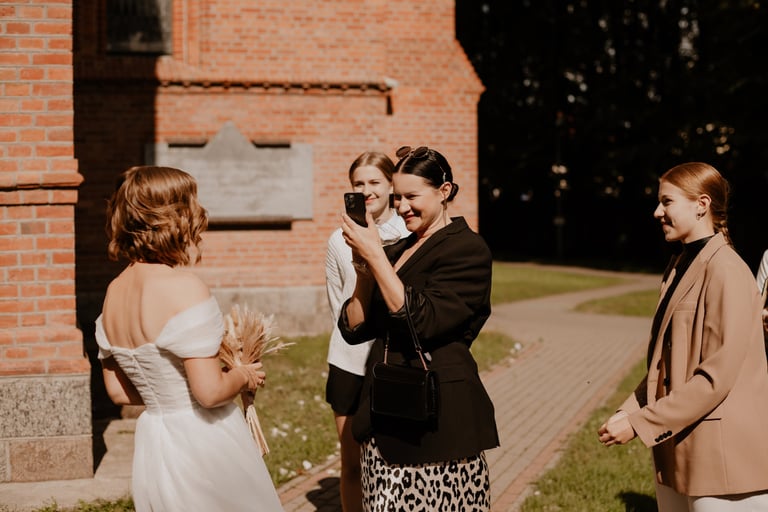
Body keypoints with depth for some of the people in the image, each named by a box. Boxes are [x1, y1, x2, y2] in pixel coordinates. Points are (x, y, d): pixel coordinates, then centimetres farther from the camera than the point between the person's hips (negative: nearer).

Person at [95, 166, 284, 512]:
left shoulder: (114, 291, 3)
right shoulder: (184, 286, -20)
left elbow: (118, 391, 10)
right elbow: (210, 391, -23)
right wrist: (244, 376, -4)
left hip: (153, 446, 7)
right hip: (202, 444, -7)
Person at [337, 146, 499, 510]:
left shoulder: (467, 249, -7)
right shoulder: (397, 251, 14)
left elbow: (420, 320, -19)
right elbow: (354, 329, 10)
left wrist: (375, 255, -16)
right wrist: (364, 271, -5)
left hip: (438, 415, -7)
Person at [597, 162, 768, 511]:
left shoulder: (727, 273, -15)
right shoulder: (678, 269, 12)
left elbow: (717, 377, -20)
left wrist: (639, 424, -18)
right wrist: (628, 412, 2)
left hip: (722, 457, -8)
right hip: (677, 454, 8)